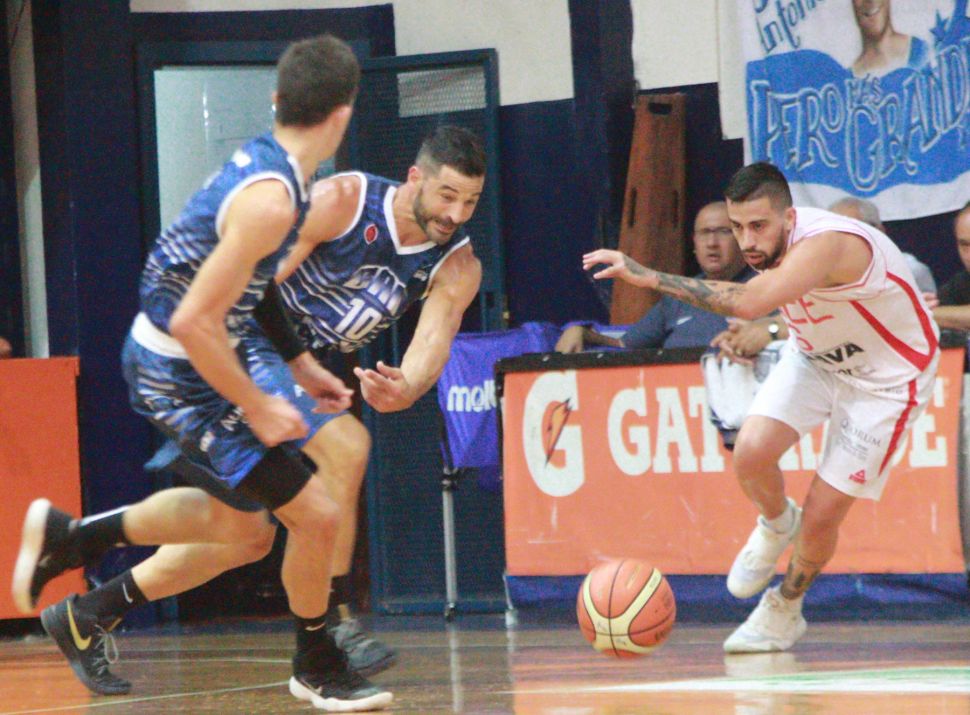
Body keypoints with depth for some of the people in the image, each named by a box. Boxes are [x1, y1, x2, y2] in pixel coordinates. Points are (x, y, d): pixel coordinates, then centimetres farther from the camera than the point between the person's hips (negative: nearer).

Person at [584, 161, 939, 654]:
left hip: (886, 375, -6)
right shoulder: (770, 243, -13)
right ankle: (776, 526, 15)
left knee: (821, 517, -6)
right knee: (751, 451, -19)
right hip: (815, 354, 6)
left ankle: (785, 610, 23)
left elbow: (748, 303, -54)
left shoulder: (825, 244, -38)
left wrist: (648, 277, -54)